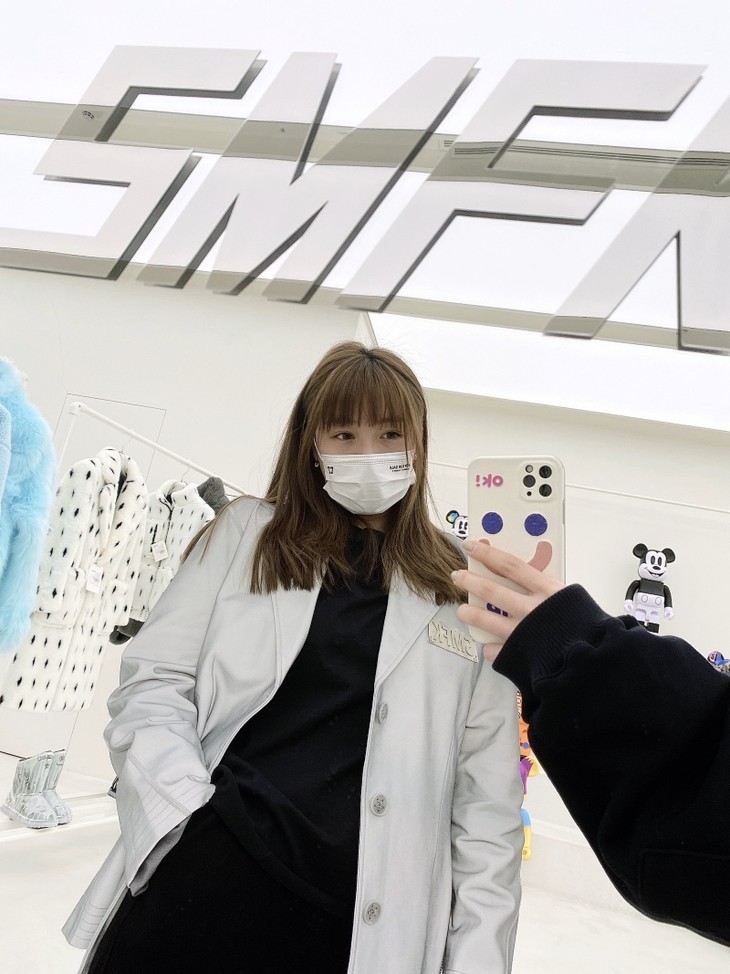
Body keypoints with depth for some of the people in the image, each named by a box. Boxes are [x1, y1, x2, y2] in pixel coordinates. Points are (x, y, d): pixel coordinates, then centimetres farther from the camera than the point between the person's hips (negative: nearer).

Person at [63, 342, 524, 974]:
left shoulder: (462, 591, 3)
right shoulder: (246, 535, 5)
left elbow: (488, 796, 3)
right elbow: (153, 684, 0)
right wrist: (187, 818, -14)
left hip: (365, 917, 1)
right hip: (198, 875, 0)